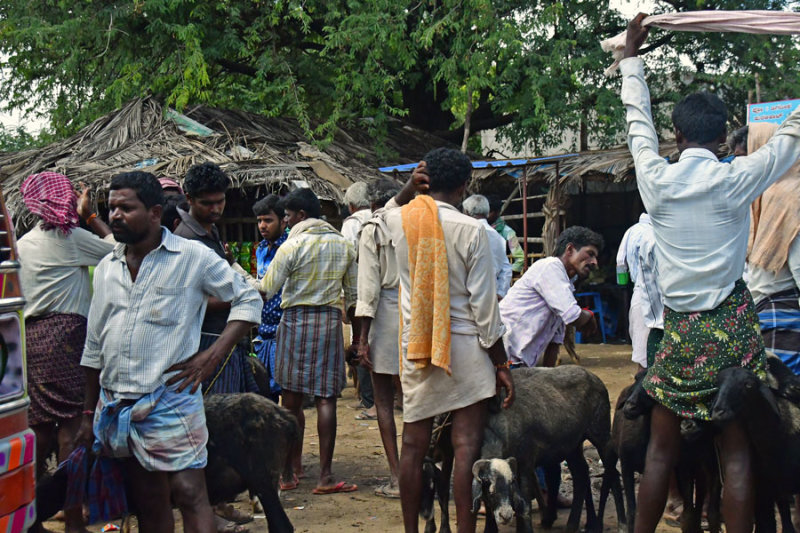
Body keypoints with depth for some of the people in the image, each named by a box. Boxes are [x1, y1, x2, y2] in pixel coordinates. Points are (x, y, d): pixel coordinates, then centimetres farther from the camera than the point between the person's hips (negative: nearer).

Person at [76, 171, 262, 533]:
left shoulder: (192, 256, -4)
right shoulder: (107, 268, 13)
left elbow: (249, 300, 0)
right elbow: (94, 347, 18)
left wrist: (212, 356, -11)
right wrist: (89, 412, 17)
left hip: (169, 403, -5)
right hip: (115, 406, 5)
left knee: (190, 496, -10)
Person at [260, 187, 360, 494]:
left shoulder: (293, 245, -6)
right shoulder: (343, 245, 10)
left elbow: (266, 290, -7)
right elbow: (353, 295, 12)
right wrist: (357, 333, 21)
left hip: (297, 319, -3)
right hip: (331, 320, 3)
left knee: (291, 400, 4)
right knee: (326, 399, 1)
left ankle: (291, 471, 10)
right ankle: (325, 475, -3)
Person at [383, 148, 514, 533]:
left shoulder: (400, 221, 1)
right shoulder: (470, 230, -10)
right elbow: (484, 305, -9)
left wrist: (409, 187, 11)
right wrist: (502, 365, -1)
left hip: (415, 349, 4)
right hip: (464, 348, -4)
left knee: (413, 446, 10)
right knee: (466, 447, -3)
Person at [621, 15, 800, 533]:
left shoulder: (656, 180, -1)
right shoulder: (735, 180, -7)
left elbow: (639, 123, 16)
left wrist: (632, 57, 29)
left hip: (680, 331, 2)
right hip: (732, 329, -2)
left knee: (661, 449, 9)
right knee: (737, 453, 1)